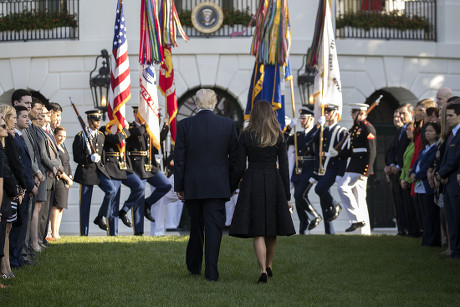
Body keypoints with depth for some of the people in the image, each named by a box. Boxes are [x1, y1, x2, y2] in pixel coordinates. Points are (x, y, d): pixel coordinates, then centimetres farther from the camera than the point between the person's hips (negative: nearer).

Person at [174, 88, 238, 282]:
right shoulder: (228, 125, -3)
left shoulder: (184, 125, -5)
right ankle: (211, 272, -5)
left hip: (193, 186, 1)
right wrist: (232, 185, 12)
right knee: (214, 228, 0)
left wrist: (179, 187, 5)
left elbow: (179, 159, -3)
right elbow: (234, 157, 2)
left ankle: (193, 267, 29)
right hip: (218, 186, -1)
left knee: (196, 227, 16)